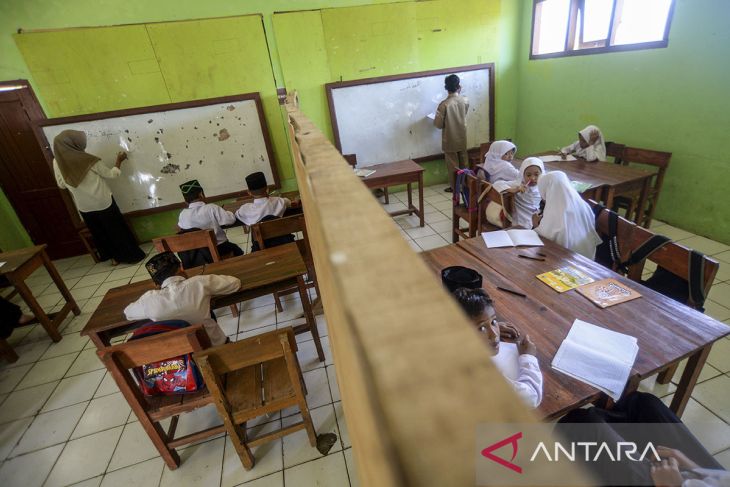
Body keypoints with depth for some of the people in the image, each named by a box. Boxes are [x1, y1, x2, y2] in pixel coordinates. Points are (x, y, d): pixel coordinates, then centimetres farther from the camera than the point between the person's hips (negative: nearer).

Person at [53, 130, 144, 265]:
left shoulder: (57, 162, -4)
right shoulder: (89, 160, -18)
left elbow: (61, 185, 7)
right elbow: (111, 174, -4)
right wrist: (119, 160, 9)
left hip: (84, 207, 5)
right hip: (103, 203, -4)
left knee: (99, 232, 18)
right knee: (117, 229, 8)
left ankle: (111, 255, 29)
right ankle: (129, 255, 16)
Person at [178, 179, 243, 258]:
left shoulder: (182, 215, -10)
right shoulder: (211, 208, -23)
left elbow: (181, 226, 9)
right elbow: (231, 219, -18)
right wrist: (225, 212, 2)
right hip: (219, 249, -4)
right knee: (237, 250, 28)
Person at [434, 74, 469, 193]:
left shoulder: (444, 104, -21)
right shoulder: (465, 100, -5)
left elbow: (438, 124, -16)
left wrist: (436, 119, 8)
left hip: (450, 139, -5)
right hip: (462, 137, 5)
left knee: (453, 164, 7)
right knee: (463, 162, 18)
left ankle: (454, 187, 17)